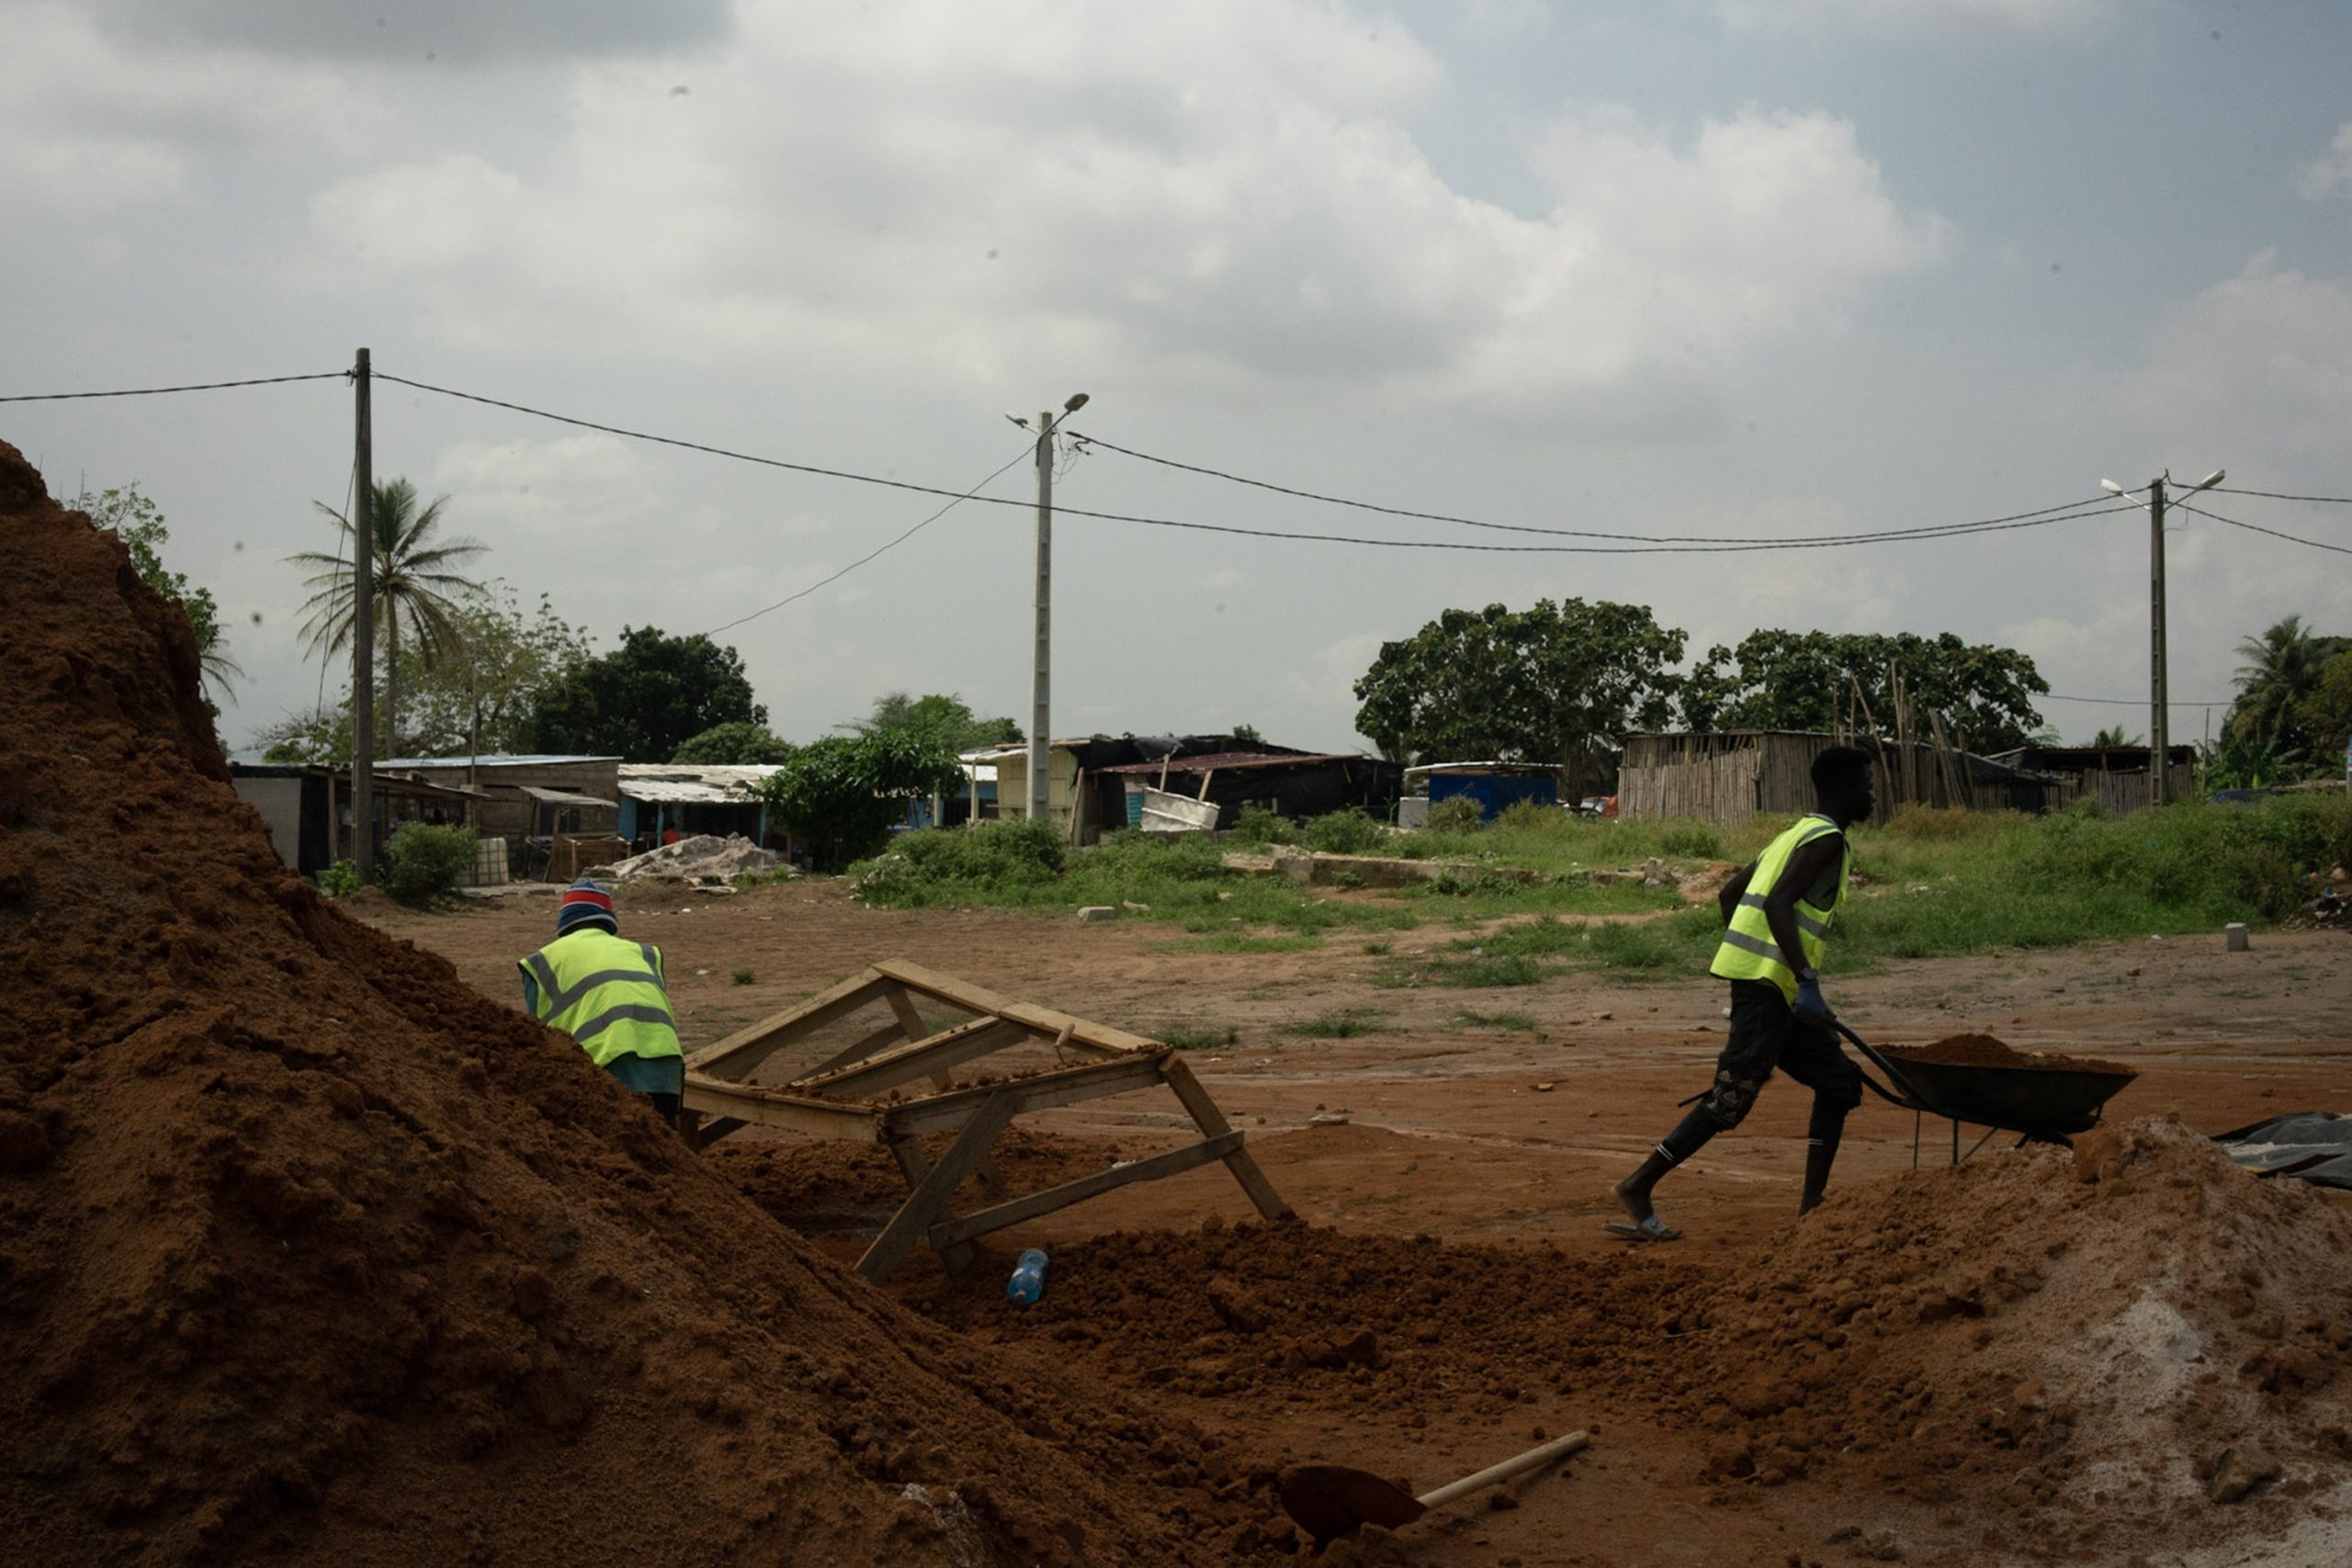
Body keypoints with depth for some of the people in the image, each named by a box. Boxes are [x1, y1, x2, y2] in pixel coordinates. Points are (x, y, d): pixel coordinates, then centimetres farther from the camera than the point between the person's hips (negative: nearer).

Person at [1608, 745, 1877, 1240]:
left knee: (1839, 1081, 13)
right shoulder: (1827, 840, -7)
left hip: (1774, 990, 10)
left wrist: (1745, 953, 32)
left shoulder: (1797, 834, 22)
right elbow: (1777, 903, -22)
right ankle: (1637, 1188, -5)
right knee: (1730, 1099, -9)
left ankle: (1813, 1203, 13)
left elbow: (1729, 893, 26)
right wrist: (1806, 980, -27)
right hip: (1769, 982, -10)